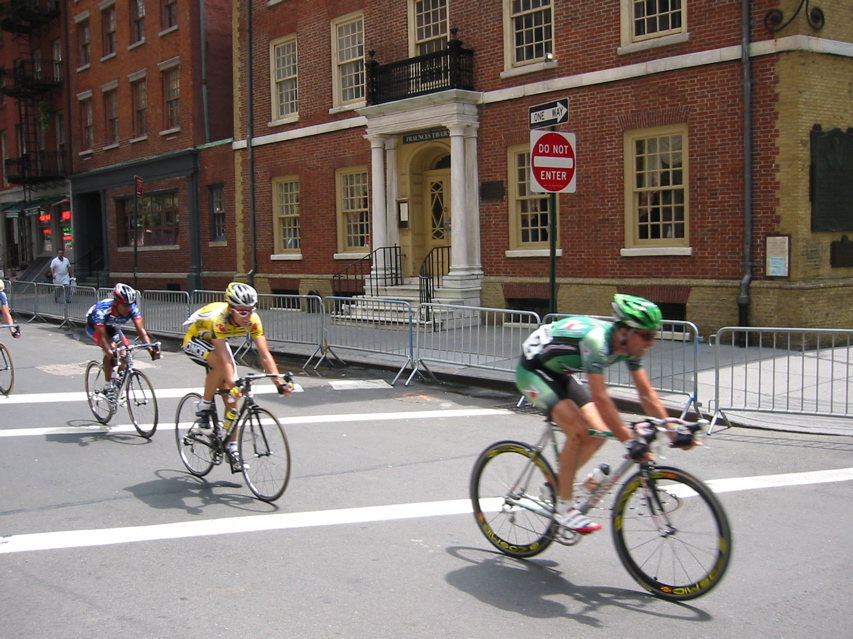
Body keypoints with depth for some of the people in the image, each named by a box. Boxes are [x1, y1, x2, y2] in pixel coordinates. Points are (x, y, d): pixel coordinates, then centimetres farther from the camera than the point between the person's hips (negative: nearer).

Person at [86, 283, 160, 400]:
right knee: (112, 347, -30)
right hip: (94, 328, -4)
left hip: (113, 328, 4)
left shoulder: (132, 308, -30)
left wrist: (151, 349, -50)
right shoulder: (102, 310, -40)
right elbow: (103, 337, -45)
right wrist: (111, 354, -61)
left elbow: (141, 330, -36)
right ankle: (108, 386, -17)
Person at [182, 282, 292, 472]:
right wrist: (231, 384, -57)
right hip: (194, 341, -5)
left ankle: (231, 447, 5)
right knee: (221, 366, -36)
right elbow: (224, 358, -46)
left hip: (218, 342, 5)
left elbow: (265, 354, -30)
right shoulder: (217, 319, -39)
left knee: (231, 396, -6)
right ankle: (204, 408, -14)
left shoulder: (253, 320, -26)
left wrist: (279, 382, -40)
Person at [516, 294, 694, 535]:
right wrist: (629, 441, -40)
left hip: (559, 373, 9)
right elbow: (600, 399, -39)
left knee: (598, 433, -2)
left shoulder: (629, 345, -10)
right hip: (532, 370, -8)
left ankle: (557, 483, 17)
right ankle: (564, 508, -10)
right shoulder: (596, 340, -35)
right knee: (578, 431, -23)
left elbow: (647, 394, -3)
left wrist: (671, 426, -12)